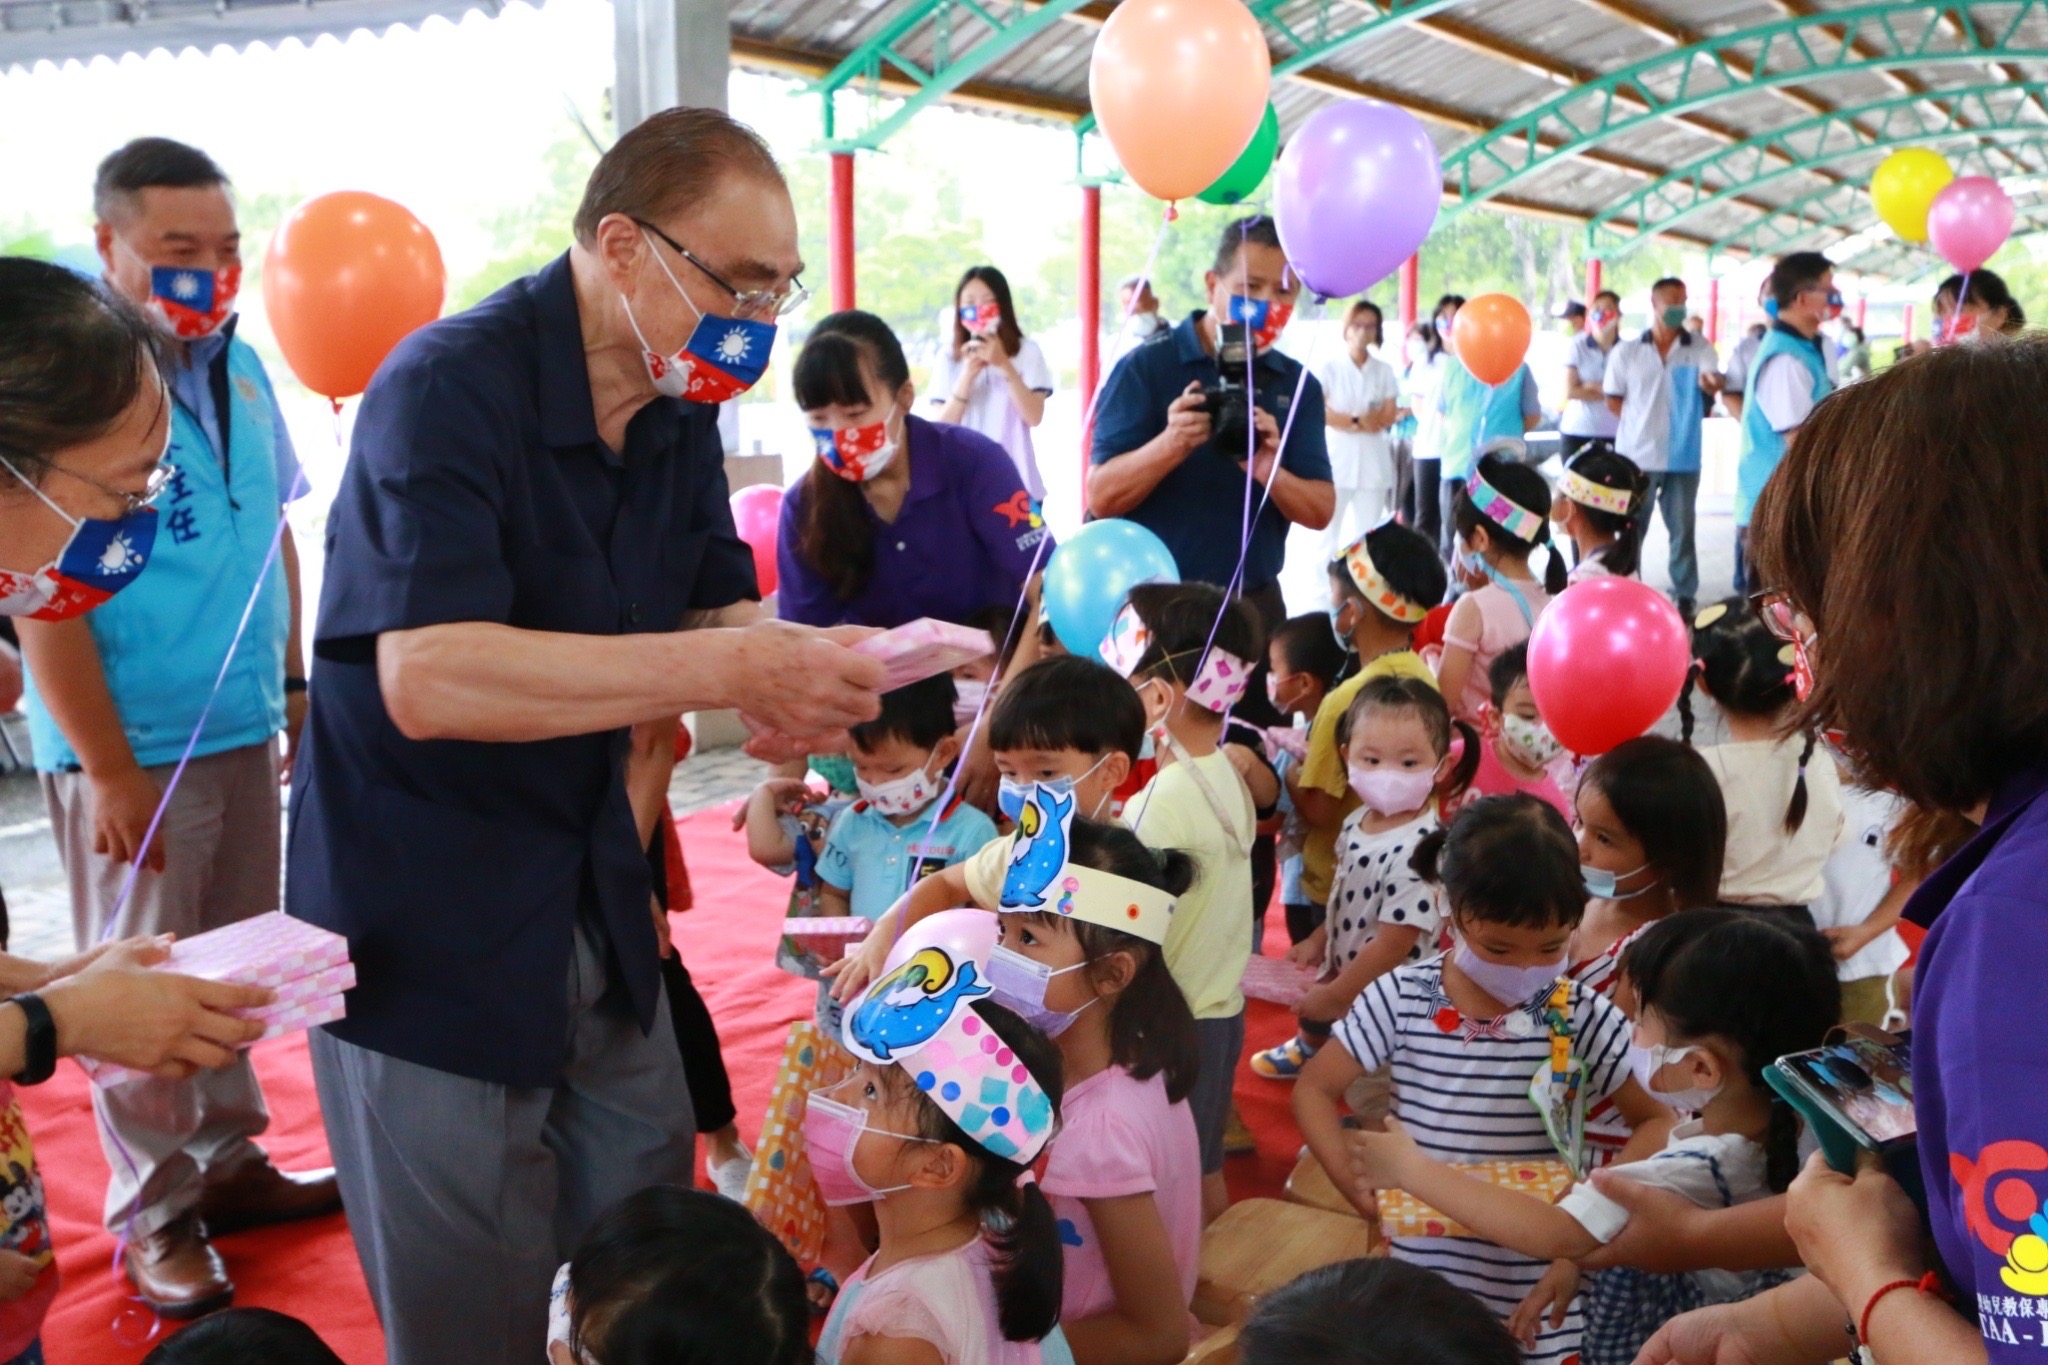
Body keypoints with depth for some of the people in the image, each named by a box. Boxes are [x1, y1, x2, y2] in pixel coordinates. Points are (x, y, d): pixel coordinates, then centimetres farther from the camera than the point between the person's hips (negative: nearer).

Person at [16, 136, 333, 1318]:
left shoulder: (239, 366, 6)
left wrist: (294, 684, 14)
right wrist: (108, 767, -17)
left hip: (244, 729, 7)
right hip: (135, 747, -6)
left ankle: (228, 1161, 34)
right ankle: (158, 1211, 22)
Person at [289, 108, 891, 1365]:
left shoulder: (678, 408, 2)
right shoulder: (448, 388, -22)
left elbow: (720, 608, 7)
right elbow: (427, 678, -34)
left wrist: (799, 663, -17)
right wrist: (726, 669, -35)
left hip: (592, 892, 7)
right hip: (428, 917, -7)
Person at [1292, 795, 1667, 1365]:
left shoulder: (1581, 1016, -9)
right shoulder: (1402, 998, -8)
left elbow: (1661, 1116, -3)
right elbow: (1314, 1089, -1)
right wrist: (1355, 1180, -15)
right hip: (1419, 1271, 1)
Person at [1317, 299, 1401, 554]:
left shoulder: (1384, 371, 10)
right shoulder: (1329, 368, 0)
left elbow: (1387, 418, 3)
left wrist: (1344, 420, -7)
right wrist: (1358, 421, -10)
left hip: (1373, 463, 3)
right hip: (1337, 459, -3)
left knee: (1369, 537, 1)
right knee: (1329, 533, -3)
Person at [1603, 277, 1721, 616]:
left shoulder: (1699, 348, 1)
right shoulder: (1627, 351, 1)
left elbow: (1711, 380, -15)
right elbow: (1613, 400, 7)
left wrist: (1711, 381, -38)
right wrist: (1641, 422, -2)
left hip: (1683, 457, 0)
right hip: (1637, 455, 0)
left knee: (1682, 527, 7)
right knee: (1631, 528, 8)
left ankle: (1685, 595, 15)